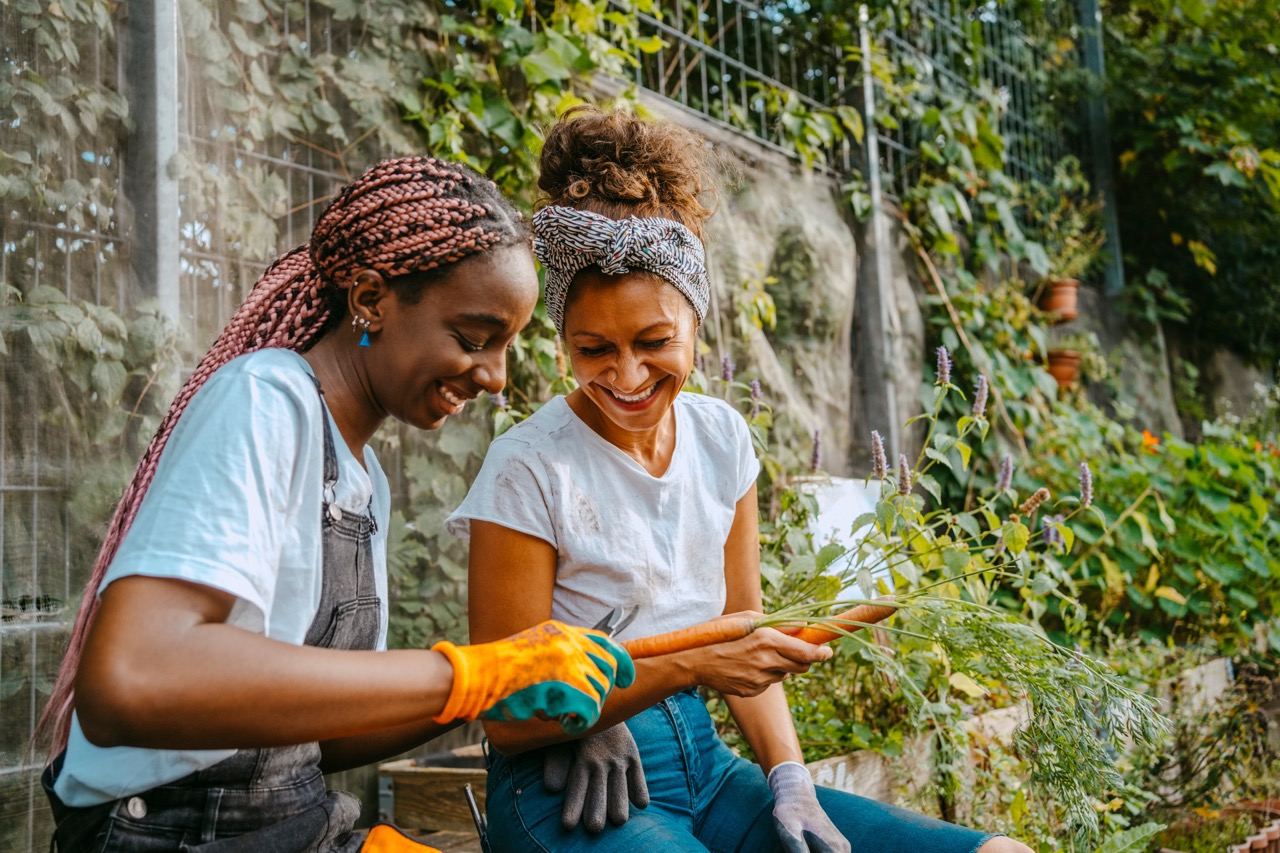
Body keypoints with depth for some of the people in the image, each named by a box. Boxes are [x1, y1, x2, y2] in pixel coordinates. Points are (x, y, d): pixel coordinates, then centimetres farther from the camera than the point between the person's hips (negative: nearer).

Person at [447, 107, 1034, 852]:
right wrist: (686, 664, -22)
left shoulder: (721, 437, 3)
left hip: (707, 768, 6)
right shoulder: (529, 472, -14)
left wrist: (791, 784, -4)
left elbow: (743, 633, 9)